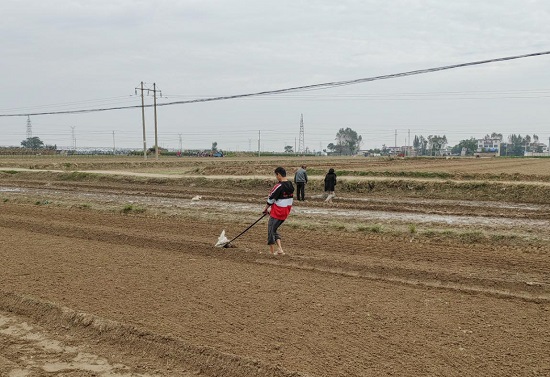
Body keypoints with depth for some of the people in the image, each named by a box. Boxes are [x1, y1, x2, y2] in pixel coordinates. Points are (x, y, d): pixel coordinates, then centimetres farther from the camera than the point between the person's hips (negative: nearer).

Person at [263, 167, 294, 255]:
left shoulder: (279, 186, -20)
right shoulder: (291, 185, 5)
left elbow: (271, 199, -12)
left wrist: (266, 209, 5)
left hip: (277, 211, -8)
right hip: (286, 211, 8)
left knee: (271, 229, 6)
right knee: (274, 228, 19)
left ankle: (272, 251, 12)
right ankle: (279, 249, 11)